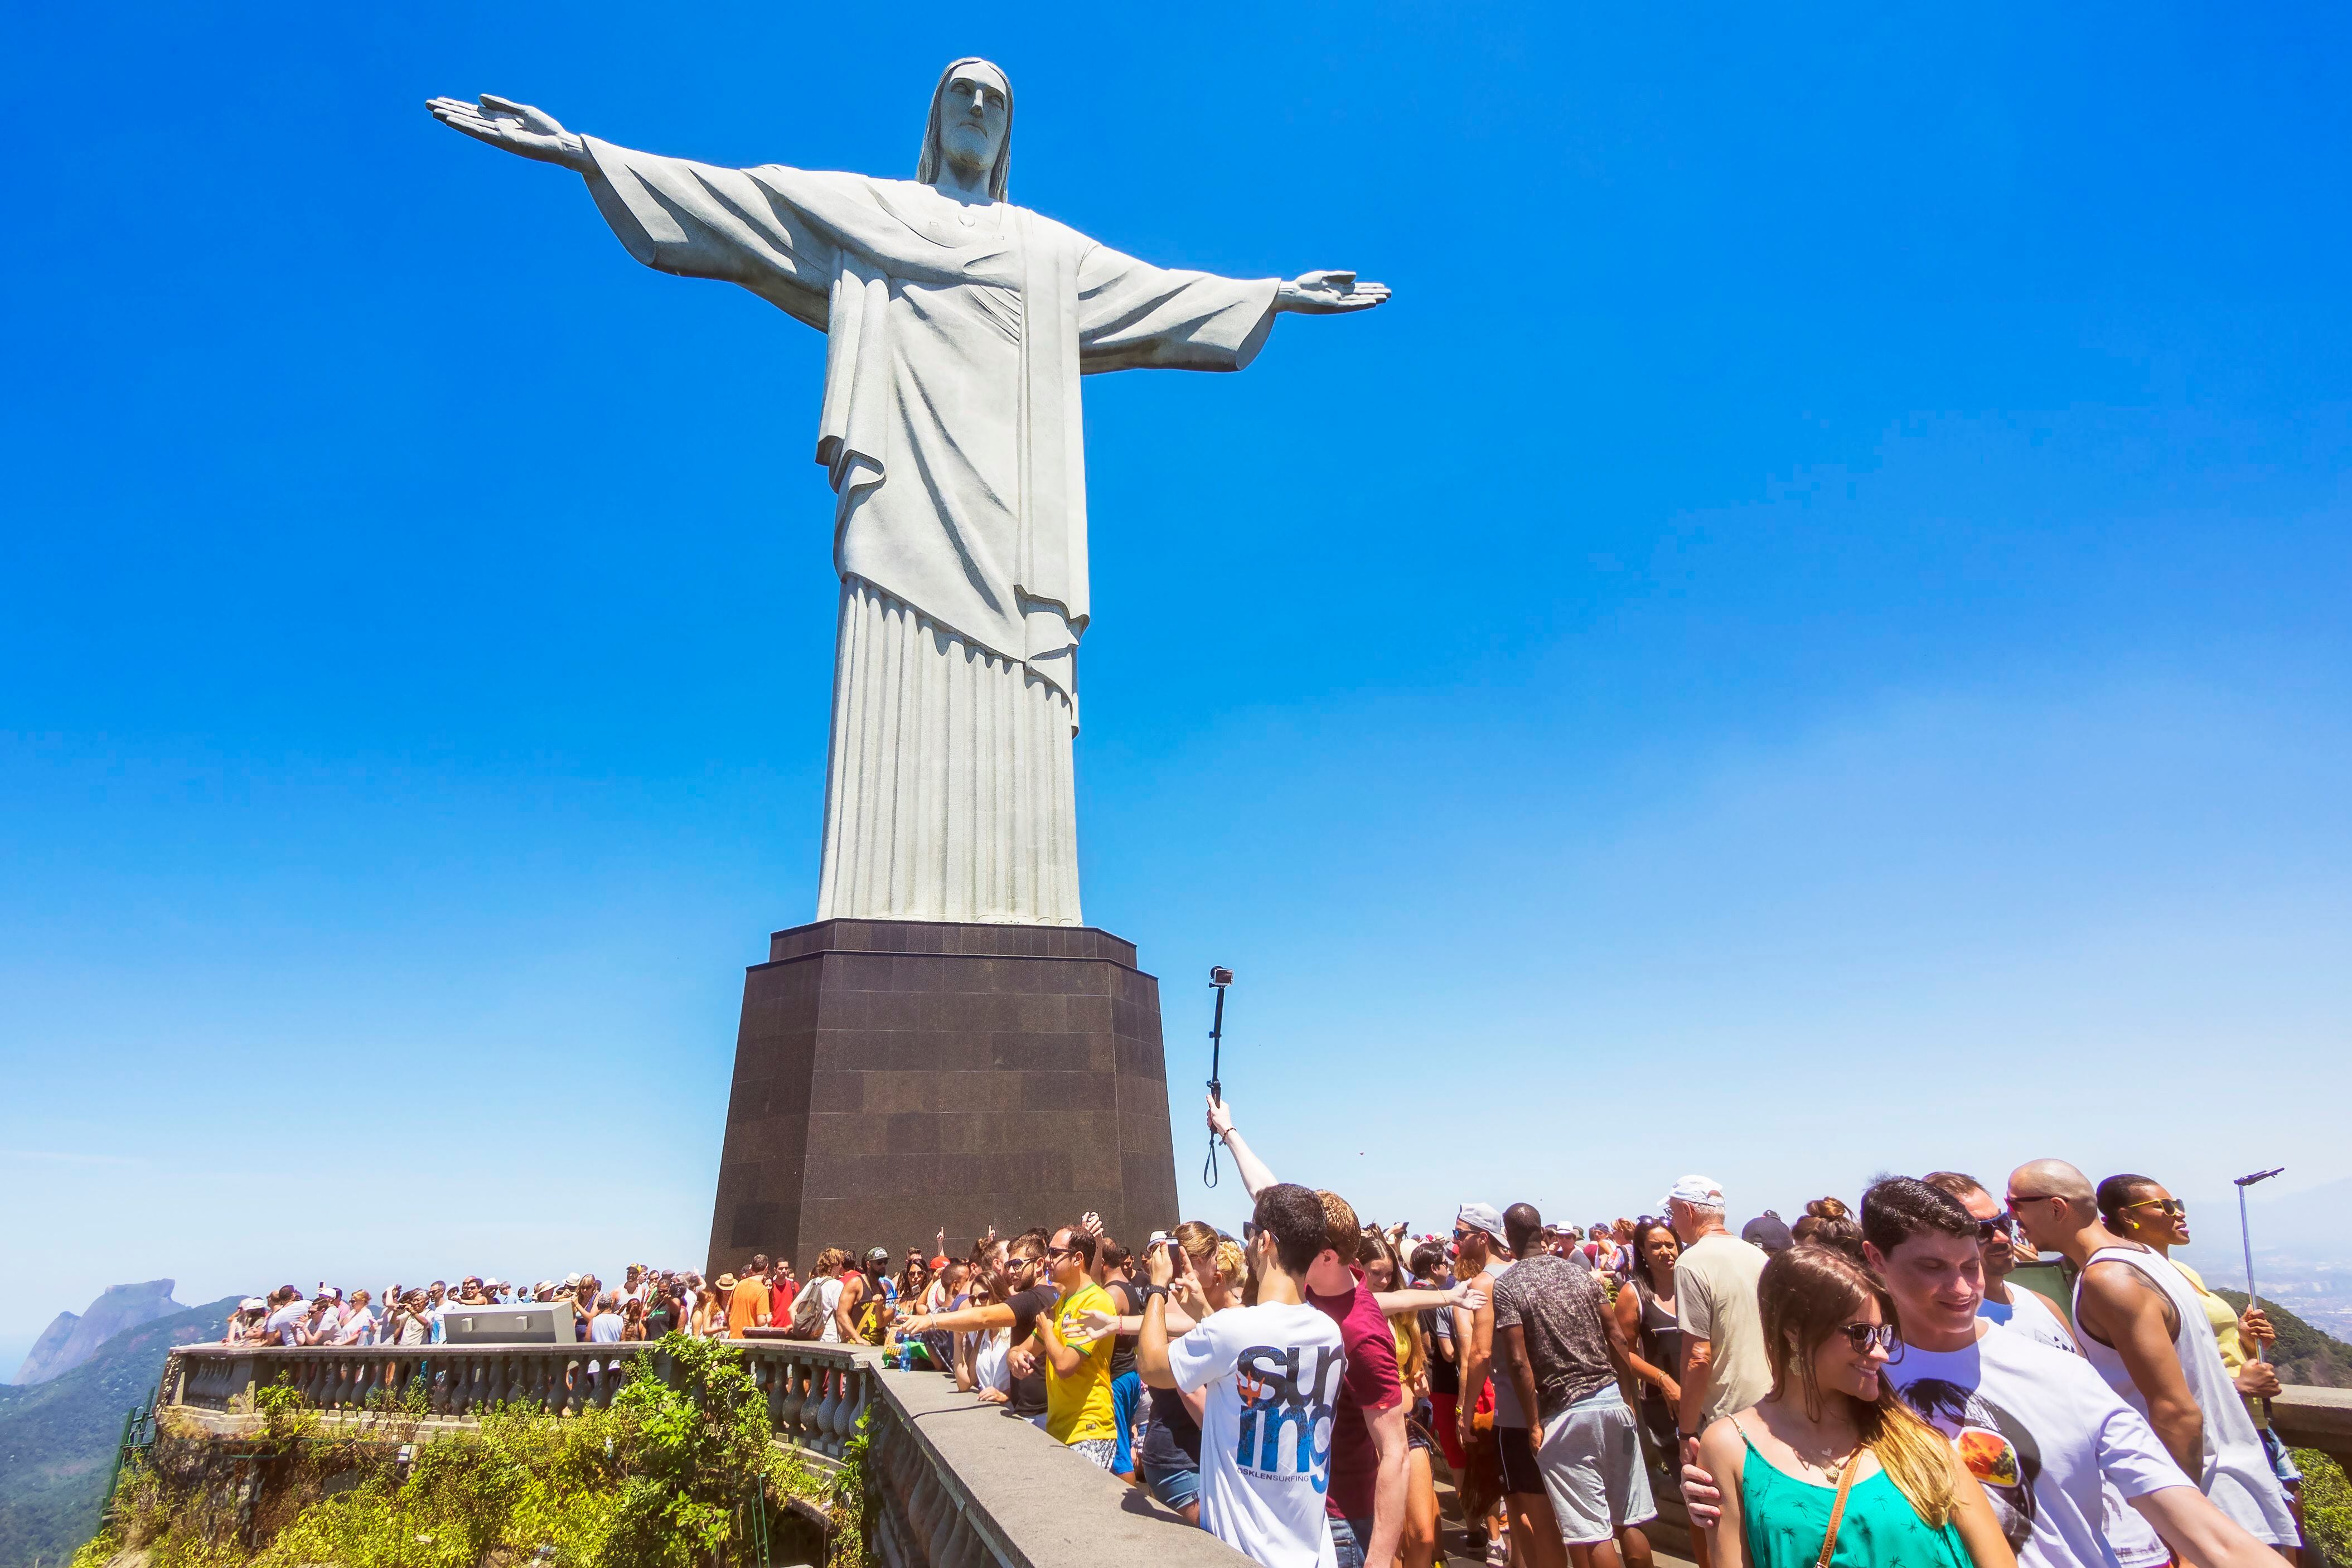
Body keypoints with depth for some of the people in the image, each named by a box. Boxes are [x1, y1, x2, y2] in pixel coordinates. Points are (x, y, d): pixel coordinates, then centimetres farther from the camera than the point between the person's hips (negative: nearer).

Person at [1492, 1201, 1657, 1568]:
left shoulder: (1506, 1287, -8)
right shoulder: (1581, 1272, 6)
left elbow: (1518, 1361, -14)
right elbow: (1617, 1338, 7)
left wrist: (1534, 1424, -6)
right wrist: (1629, 1395, 16)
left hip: (1564, 1414, -5)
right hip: (1611, 1400, 5)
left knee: (1593, 1535, 3)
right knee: (1629, 1522, 14)